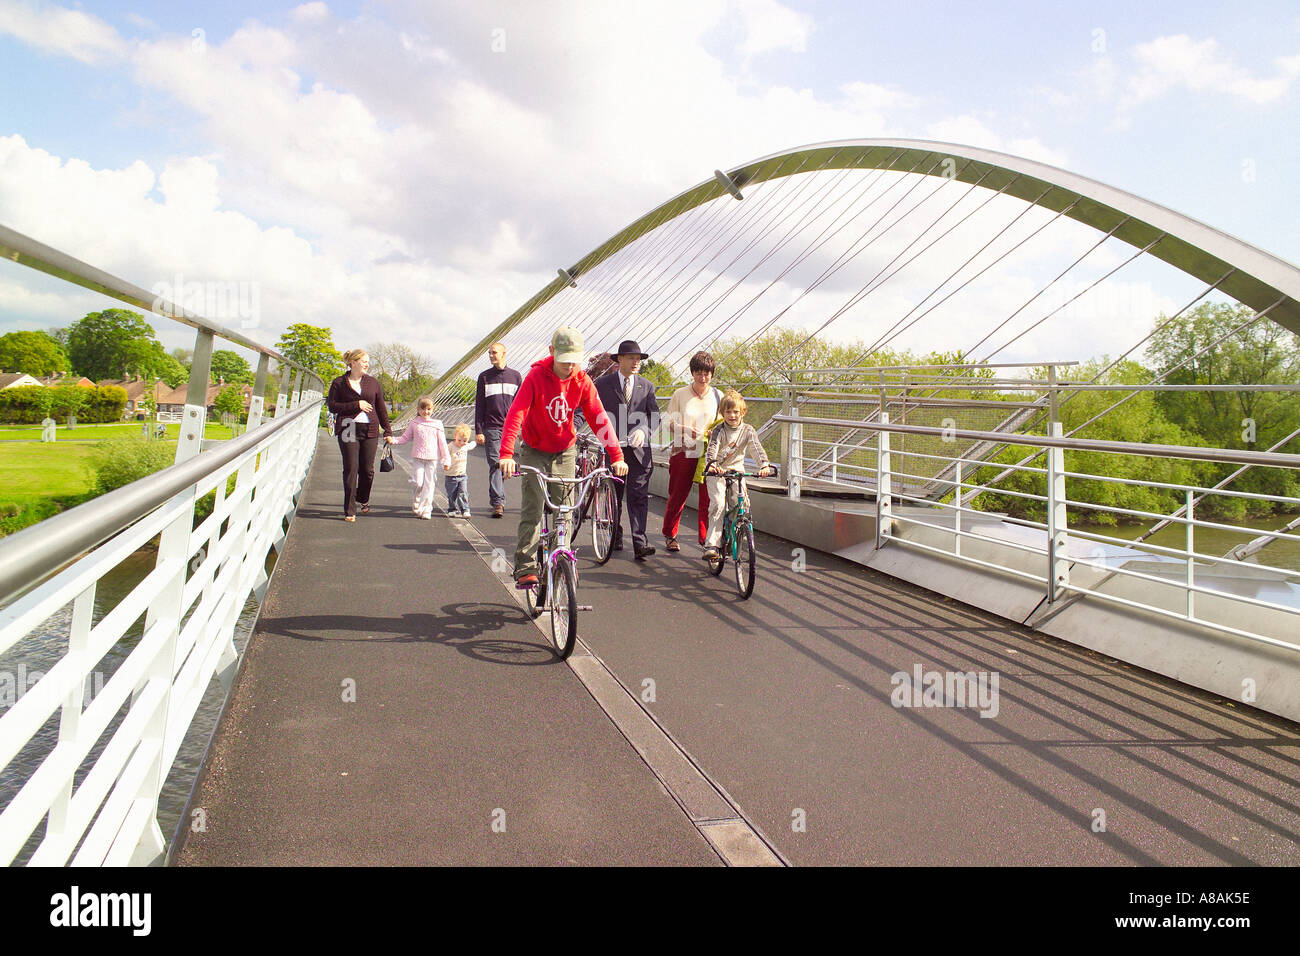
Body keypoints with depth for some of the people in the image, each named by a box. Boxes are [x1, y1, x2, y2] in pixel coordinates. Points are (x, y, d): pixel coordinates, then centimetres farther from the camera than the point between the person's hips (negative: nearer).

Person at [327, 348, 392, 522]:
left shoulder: (373, 382, 11)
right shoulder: (339, 383, 3)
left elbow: (381, 408, 14)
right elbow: (332, 405, -3)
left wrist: (387, 430, 12)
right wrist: (356, 405, -11)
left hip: (370, 430, 3)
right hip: (348, 429, -3)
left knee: (367, 469, 6)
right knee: (351, 469, -7)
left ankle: (363, 499, 33)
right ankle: (350, 510, -2)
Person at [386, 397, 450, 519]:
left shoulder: (437, 424, 6)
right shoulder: (414, 423, 8)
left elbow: (442, 443, 7)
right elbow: (405, 438, 15)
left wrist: (446, 460, 4)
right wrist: (393, 440, -3)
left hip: (432, 458, 0)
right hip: (418, 458, 0)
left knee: (429, 484, -2)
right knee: (418, 483, -7)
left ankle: (425, 510, 4)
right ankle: (416, 505, 16)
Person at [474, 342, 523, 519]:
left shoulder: (515, 376, 10)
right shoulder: (484, 377, 7)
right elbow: (479, 405, 5)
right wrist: (478, 430, -3)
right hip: (491, 428, -1)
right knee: (495, 464, -8)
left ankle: (498, 500, 17)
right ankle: (498, 502, -9)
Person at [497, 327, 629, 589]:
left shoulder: (582, 381, -9)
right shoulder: (536, 376, -18)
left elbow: (599, 418, -10)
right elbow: (516, 413, -26)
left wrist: (617, 456, -19)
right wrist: (506, 454, -39)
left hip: (565, 453, 3)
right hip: (534, 451, -2)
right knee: (532, 511, -9)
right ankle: (525, 568, -5)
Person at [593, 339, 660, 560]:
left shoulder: (646, 386, 10)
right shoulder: (602, 384, 3)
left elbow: (655, 416, 4)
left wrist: (644, 430, -15)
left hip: (638, 450, 0)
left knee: (638, 497, -7)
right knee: (613, 496, 11)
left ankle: (640, 544, -10)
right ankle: (615, 537, 27)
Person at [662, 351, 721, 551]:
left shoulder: (718, 396, 6)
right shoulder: (680, 394, 1)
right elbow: (670, 422, 3)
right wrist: (686, 429, -17)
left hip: (709, 454, 1)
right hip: (684, 452, -1)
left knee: (708, 498, -2)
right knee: (677, 496, 6)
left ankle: (706, 538, 10)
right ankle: (670, 535, 24)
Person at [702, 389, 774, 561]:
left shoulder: (747, 430, -2)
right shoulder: (719, 431, -9)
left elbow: (757, 449, -13)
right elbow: (711, 449, -22)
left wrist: (764, 465, -32)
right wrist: (712, 465, -44)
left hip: (737, 470, 3)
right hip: (717, 472, -3)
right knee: (718, 505, -19)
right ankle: (711, 545, -18)